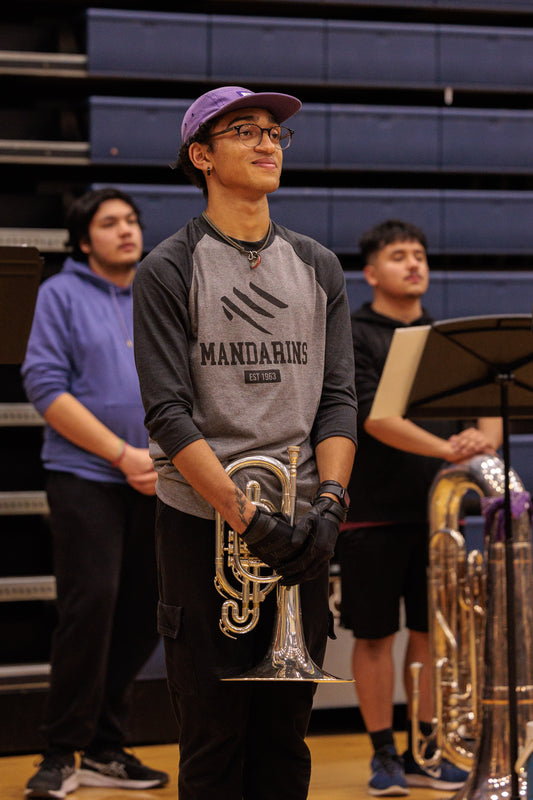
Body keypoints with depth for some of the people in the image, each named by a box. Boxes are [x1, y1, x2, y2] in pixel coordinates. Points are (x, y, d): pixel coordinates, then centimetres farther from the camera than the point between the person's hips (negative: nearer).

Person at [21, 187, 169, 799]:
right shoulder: (61, 295, 2)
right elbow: (45, 387, -7)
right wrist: (124, 455, -12)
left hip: (158, 487, 5)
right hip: (86, 478, -5)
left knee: (143, 615, 5)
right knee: (90, 605, -13)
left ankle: (105, 749, 17)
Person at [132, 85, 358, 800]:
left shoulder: (319, 268, 12)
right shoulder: (168, 272, -2)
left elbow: (339, 398, 7)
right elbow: (169, 414, -10)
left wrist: (330, 500, -9)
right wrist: (247, 516, -18)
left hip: (301, 526, 4)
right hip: (203, 523, -4)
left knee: (287, 729, 8)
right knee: (214, 738, 0)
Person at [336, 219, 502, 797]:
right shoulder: (350, 337, -5)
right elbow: (373, 416, -19)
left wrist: (485, 436, -22)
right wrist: (446, 448, -30)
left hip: (436, 508, 4)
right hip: (374, 512, -4)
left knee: (430, 630, 8)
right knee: (375, 634, 2)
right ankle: (383, 753, 12)